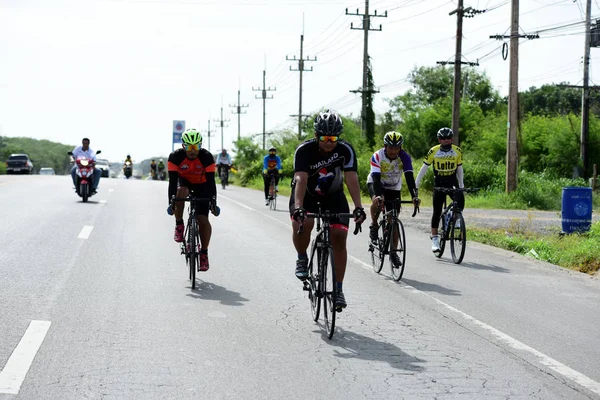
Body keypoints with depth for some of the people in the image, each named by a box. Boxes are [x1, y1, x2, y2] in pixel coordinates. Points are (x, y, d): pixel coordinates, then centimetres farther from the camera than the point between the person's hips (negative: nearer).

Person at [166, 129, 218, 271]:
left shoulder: (206, 157, -29)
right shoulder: (175, 156, -28)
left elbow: (211, 181, -28)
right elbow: (173, 180, -30)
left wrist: (213, 203, -35)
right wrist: (171, 203, -37)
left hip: (202, 186, 0)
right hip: (184, 182, 0)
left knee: (203, 220, -14)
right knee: (180, 192, -37)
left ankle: (204, 253, -2)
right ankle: (179, 225, -16)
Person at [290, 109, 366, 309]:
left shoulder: (346, 150, -22)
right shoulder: (304, 150, -27)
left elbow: (351, 179, -30)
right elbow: (301, 179, -39)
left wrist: (358, 207, -44)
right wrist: (298, 207, -53)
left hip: (333, 196, 2)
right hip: (306, 195, -2)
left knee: (339, 237, -12)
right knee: (302, 224, -32)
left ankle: (338, 289, -2)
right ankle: (302, 259, -2)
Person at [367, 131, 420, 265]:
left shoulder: (404, 157, -22)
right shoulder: (377, 156, -27)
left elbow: (409, 178, -29)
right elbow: (376, 178, -36)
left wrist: (414, 196, -43)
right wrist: (379, 195, -52)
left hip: (394, 189, 2)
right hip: (375, 184, -2)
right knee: (377, 202, -37)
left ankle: (393, 252, 9)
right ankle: (374, 226, -10)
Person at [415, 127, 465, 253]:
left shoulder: (457, 151, -2)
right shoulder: (433, 151, -8)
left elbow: (459, 169, 9)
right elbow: (424, 168, -1)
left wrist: (461, 185, 10)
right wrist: (416, 185, -1)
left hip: (453, 184, 1)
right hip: (439, 184, -1)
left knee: (460, 199, -28)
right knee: (437, 212, -2)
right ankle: (434, 238, 6)